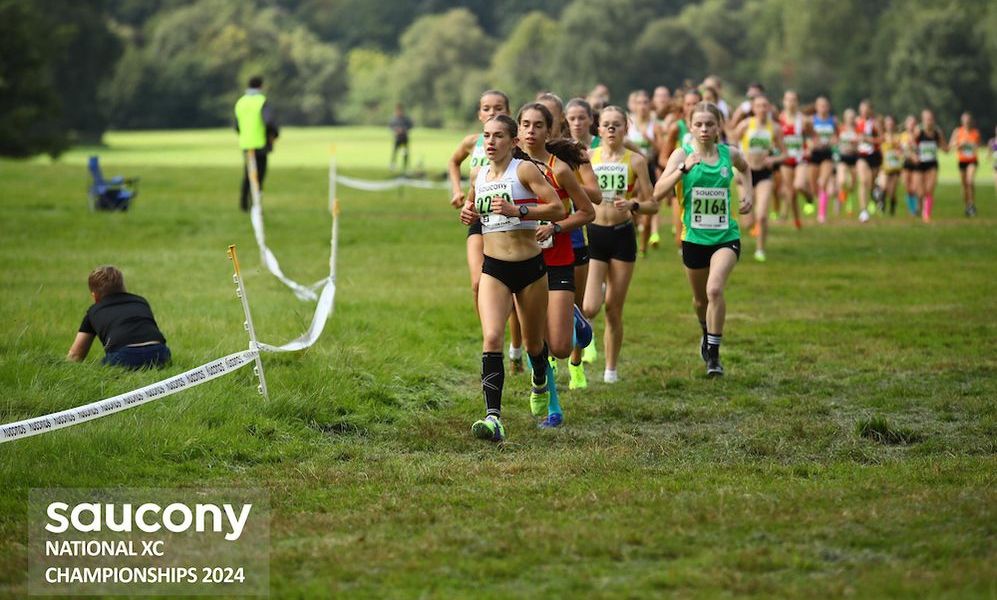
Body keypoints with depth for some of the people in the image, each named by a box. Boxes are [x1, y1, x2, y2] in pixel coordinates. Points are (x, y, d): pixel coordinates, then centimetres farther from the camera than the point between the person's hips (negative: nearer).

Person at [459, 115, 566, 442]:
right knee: (491, 338, -19)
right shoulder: (480, 175, 8)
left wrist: (517, 210, -25)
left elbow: (558, 208, -15)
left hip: (530, 267, -3)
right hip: (493, 268, 3)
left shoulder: (525, 169, -8)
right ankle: (493, 418, -26)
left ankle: (540, 383, 50)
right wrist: (468, 212, 8)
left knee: (534, 342, 14)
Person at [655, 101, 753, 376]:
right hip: (694, 237, 1)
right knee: (700, 298, 17)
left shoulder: (730, 154, -1)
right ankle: (707, 335, 49)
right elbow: (658, 191, -21)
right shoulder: (682, 154, -8)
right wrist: (684, 168, -32)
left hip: (726, 236, -1)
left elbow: (744, 169, 26)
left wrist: (747, 193, 10)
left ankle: (713, 355, -14)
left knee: (715, 289, -23)